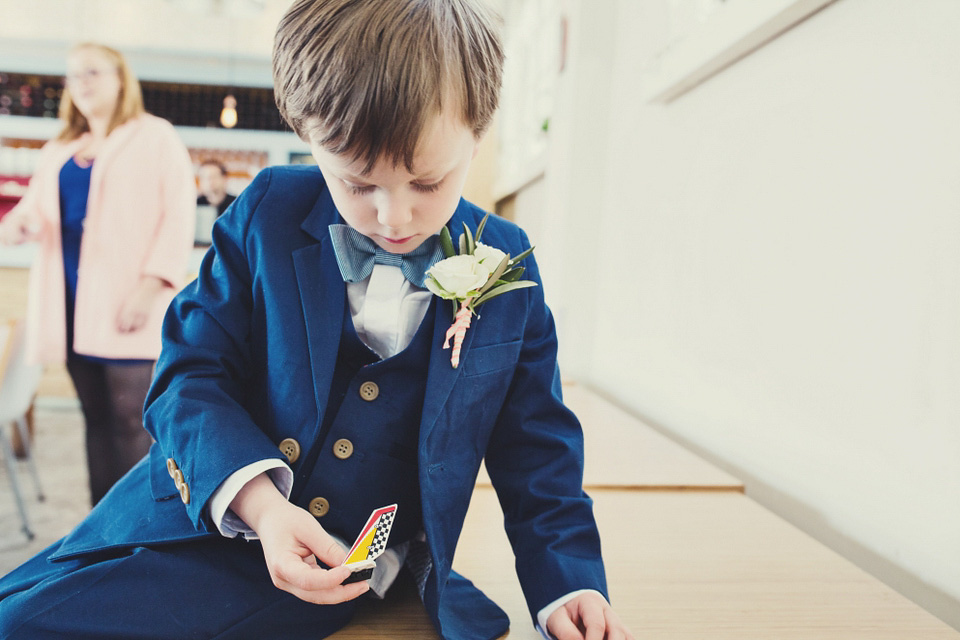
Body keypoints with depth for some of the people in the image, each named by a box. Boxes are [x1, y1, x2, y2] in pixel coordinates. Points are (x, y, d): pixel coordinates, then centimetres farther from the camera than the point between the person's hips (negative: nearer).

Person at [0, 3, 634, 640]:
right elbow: (193, 373, -6)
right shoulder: (266, 215, -6)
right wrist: (258, 501, -22)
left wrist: (567, 582, -9)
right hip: (208, 526, 3)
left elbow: (534, 444, 2)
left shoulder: (507, 273, -6)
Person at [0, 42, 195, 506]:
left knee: (130, 423, -7)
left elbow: (178, 214, -4)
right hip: (72, 302, 6)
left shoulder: (155, 137, 5)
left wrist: (152, 284, -16)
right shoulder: (57, 152, 22)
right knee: (96, 418, 9)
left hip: (125, 302, -5)